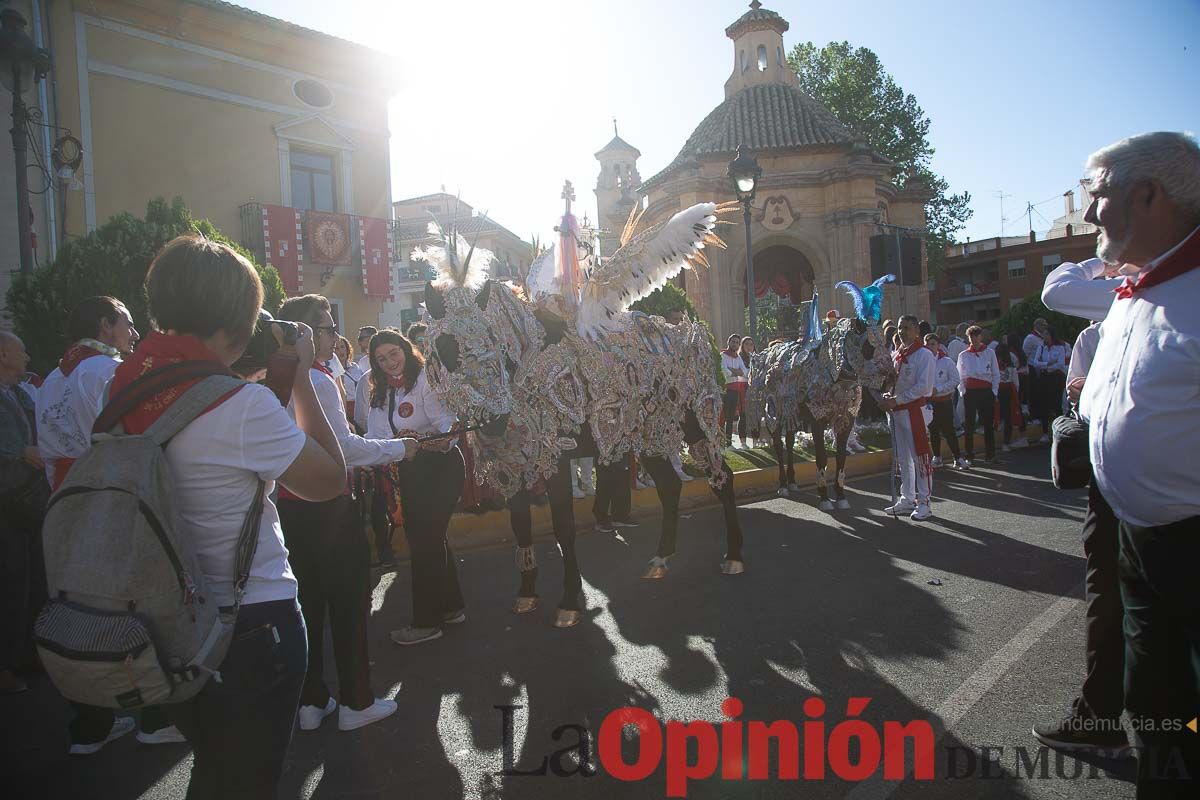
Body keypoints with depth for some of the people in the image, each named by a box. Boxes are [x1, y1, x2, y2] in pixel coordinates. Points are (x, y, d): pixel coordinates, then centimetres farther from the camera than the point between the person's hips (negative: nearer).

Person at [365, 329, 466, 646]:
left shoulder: (425, 380, -12)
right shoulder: (381, 393, 12)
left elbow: (446, 421, -19)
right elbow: (376, 436, 7)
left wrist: (444, 439, -40)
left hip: (439, 468, -9)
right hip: (410, 472, 9)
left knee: (425, 540, -5)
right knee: (428, 539, 15)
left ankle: (427, 621, 8)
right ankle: (451, 607, 30)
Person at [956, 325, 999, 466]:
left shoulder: (990, 353, 6)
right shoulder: (963, 355, 7)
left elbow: (996, 374, 6)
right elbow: (960, 376, 9)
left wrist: (994, 391, -1)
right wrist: (963, 391, -1)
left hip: (986, 391, 0)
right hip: (969, 392, 1)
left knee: (988, 423, 3)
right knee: (969, 424, 1)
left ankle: (990, 454, 11)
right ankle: (969, 456, 6)